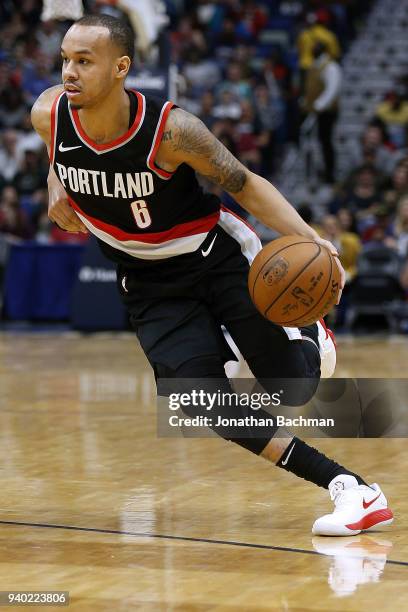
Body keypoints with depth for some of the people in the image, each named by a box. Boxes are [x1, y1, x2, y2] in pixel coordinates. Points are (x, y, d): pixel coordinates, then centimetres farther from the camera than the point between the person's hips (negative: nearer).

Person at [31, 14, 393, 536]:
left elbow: (244, 185, -16)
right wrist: (55, 183, -9)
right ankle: (352, 491, -4)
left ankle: (307, 332, 36)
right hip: (150, 283, 3)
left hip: (217, 256, -3)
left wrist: (311, 240, -29)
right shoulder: (48, 114, -18)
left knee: (294, 389, -3)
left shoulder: (170, 129, -29)